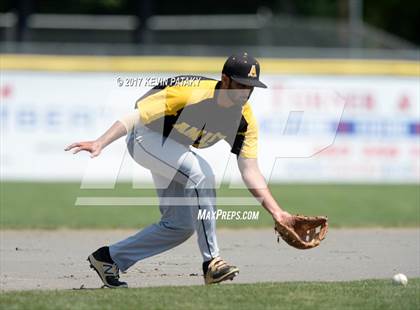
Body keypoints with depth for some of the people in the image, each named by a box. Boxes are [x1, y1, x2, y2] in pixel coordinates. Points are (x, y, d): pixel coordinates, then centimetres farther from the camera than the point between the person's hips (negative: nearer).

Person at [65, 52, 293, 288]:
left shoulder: (245, 119, -12)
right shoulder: (191, 93, -31)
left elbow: (250, 171, -12)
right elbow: (136, 117, -31)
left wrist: (276, 211, -24)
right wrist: (101, 143, -44)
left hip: (175, 150, 8)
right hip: (147, 137, -8)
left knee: (181, 226, 4)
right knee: (199, 171, -33)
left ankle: (109, 258, 19)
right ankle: (212, 263, -28)